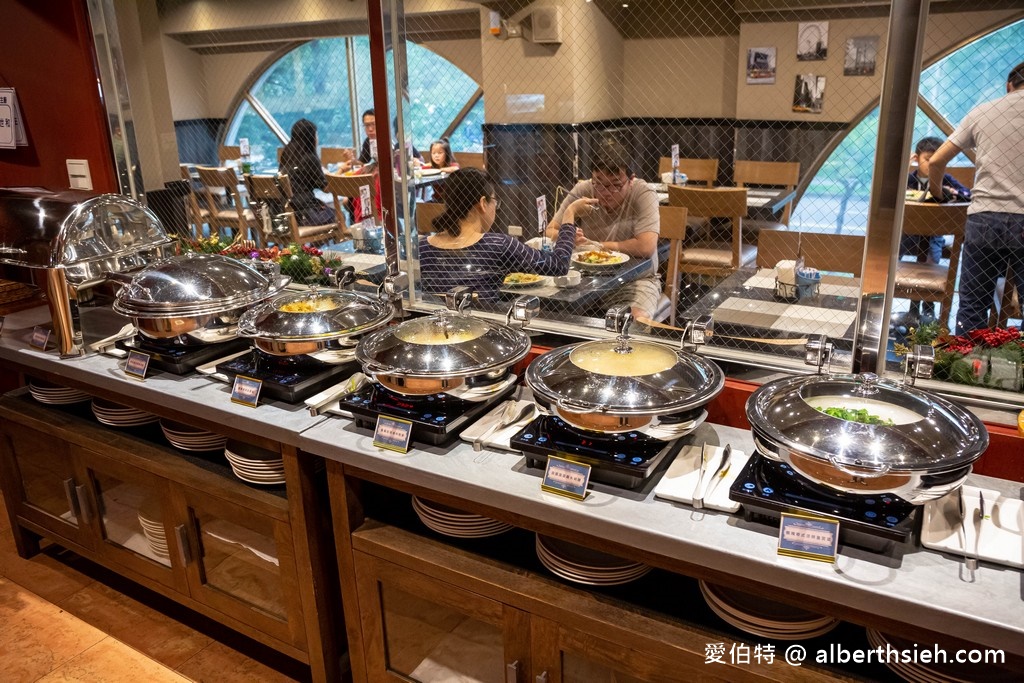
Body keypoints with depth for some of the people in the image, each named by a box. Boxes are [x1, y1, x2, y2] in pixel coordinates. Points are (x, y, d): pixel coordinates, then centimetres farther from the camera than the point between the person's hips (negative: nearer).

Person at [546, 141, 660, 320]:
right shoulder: (582, 191, -5)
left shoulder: (644, 195, -14)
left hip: (636, 279, -3)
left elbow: (646, 247, -26)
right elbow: (550, 231, -2)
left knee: (637, 323, -32)